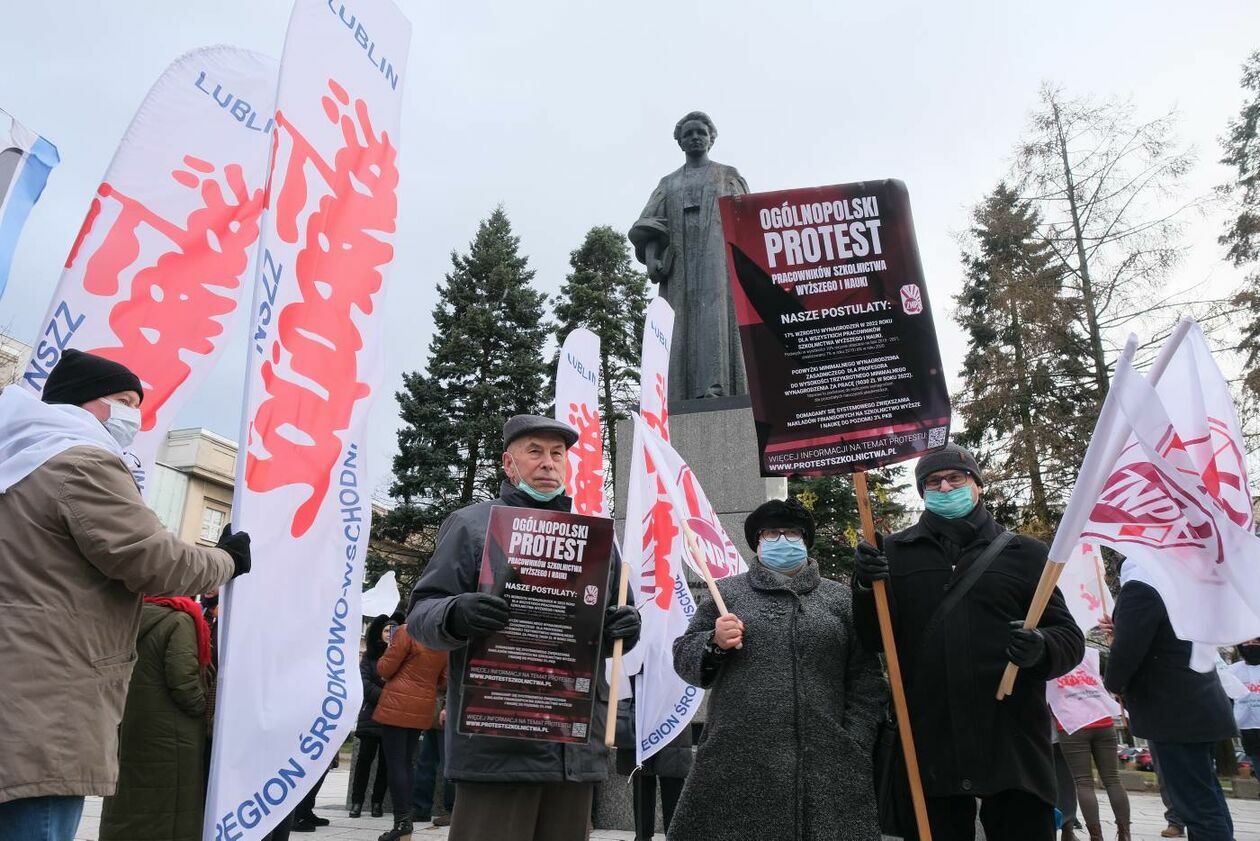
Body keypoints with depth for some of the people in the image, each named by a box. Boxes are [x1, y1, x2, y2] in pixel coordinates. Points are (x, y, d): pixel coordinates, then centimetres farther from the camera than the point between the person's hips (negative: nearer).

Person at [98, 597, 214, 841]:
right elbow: (183, 682, -17)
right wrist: (203, 712, -3)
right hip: (168, 738, -7)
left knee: (125, 806, 12)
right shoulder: (179, 621, -11)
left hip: (125, 733, 7)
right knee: (168, 818, -3)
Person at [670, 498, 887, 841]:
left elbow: (865, 679, 8)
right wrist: (714, 644, -10)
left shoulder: (841, 598, 11)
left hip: (824, 765, 1)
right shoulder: (725, 593, 10)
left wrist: (854, 747, 0)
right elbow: (684, 659, 9)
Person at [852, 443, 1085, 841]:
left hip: (1013, 743, 0)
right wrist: (867, 588, -15)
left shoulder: (1025, 553, 8)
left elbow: (1070, 638, 7)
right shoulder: (896, 552, 8)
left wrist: (1042, 649, -17)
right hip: (929, 746, 1)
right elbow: (877, 640, 4)